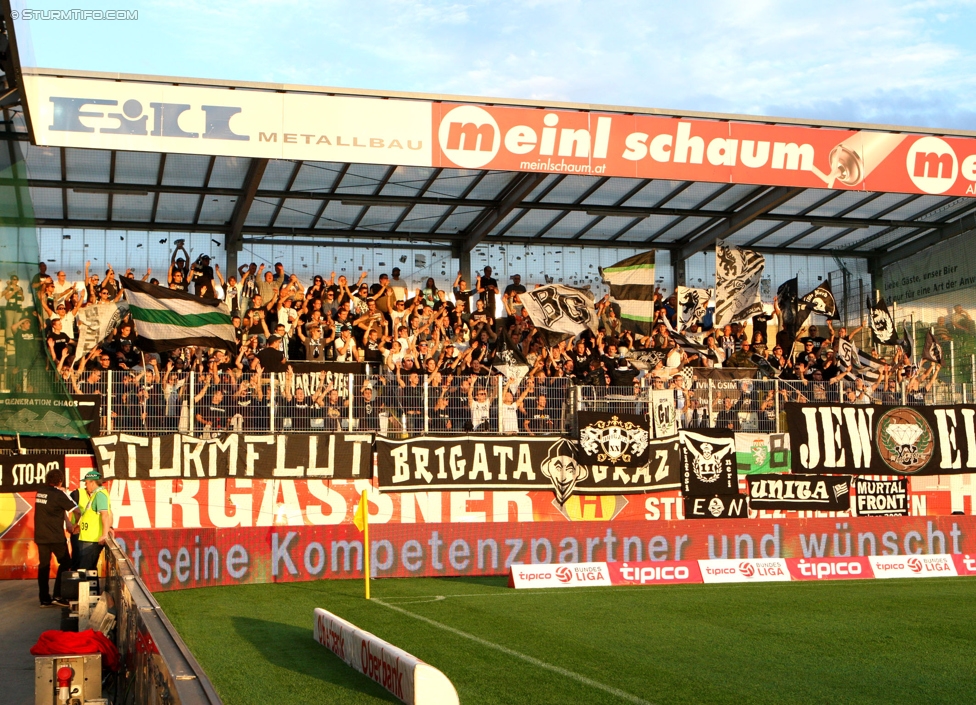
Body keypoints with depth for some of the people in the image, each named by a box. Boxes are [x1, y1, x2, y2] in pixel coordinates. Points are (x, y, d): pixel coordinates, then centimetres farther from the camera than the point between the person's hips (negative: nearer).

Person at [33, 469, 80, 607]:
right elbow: (76, 510, -13)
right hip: (56, 537, -6)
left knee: (43, 566, 9)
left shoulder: (40, 492, 5)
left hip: (40, 536, 6)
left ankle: (44, 599, 10)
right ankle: (58, 595, -1)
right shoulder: (58, 494, -12)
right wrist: (76, 524, 4)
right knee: (65, 563, 6)